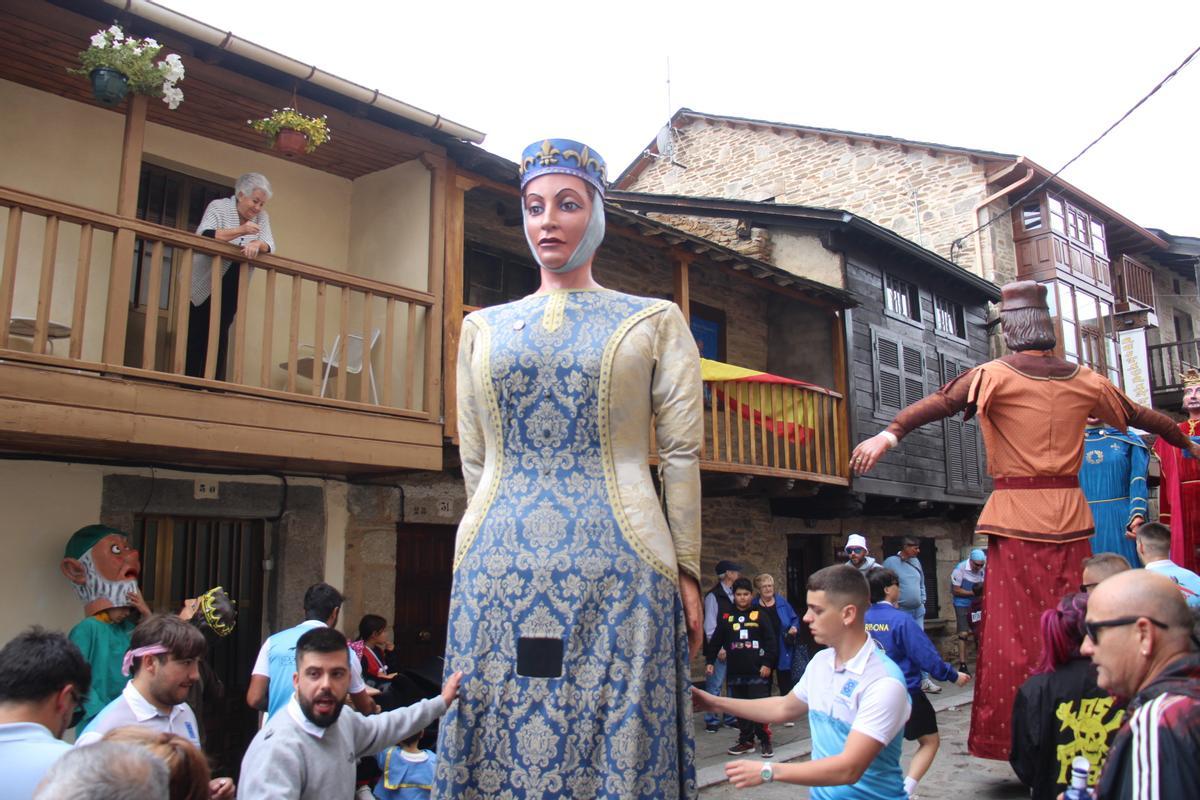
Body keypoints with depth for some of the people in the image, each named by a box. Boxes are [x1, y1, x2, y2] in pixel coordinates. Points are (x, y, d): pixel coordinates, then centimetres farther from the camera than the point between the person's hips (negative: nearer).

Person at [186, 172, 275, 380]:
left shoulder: (261, 217, 4)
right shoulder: (218, 207, -9)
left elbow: (270, 245, -7)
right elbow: (202, 236, -23)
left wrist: (256, 245, -30)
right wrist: (240, 231, -32)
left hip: (231, 291, 4)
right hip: (204, 287, -4)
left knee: (220, 336, 3)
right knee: (196, 334, -2)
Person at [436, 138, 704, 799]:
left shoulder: (654, 321, 7)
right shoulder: (484, 328, 14)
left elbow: (681, 453, 2)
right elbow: (474, 462, 15)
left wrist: (687, 572, -3)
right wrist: (505, 532, 13)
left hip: (616, 571, -2)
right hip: (500, 573, 3)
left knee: (617, 744, 3)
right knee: (499, 737, 8)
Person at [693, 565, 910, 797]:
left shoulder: (885, 681, -19)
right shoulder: (819, 661, 3)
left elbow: (849, 769, -23)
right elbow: (784, 707, 19)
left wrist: (768, 771, -24)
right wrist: (716, 702, 16)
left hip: (869, 795, -6)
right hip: (823, 793, 6)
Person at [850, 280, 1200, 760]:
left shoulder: (995, 375, -3)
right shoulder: (1083, 380, 11)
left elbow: (941, 401, -19)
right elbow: (1137, 414, 25)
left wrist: (890, 434, -27)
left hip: (1017, 515, -4)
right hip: (1069, 515, 4)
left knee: (1014, 627, -1)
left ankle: (1012, 736, 3)